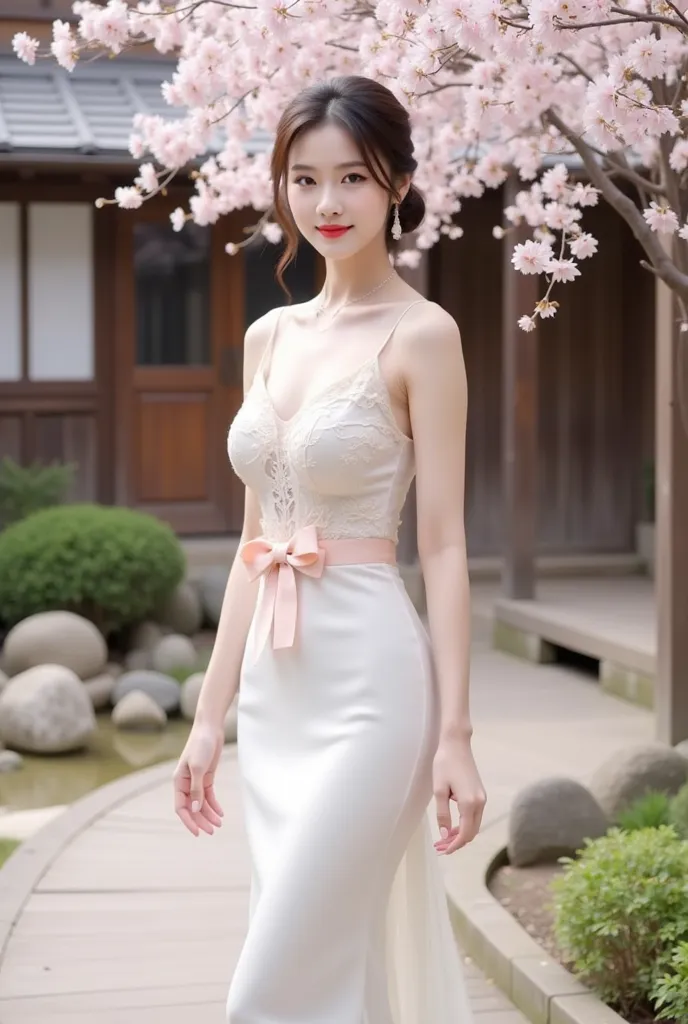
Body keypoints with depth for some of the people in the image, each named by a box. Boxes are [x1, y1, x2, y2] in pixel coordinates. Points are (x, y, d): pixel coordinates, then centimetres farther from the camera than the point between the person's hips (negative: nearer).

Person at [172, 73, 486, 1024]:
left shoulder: (421, 335, -6)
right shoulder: (270, 336, 12)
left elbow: (443, 545, -9)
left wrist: (455, 734, -13)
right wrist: (211, 714, 14)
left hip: (369, 679, -7)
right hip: (275, 687, 7)